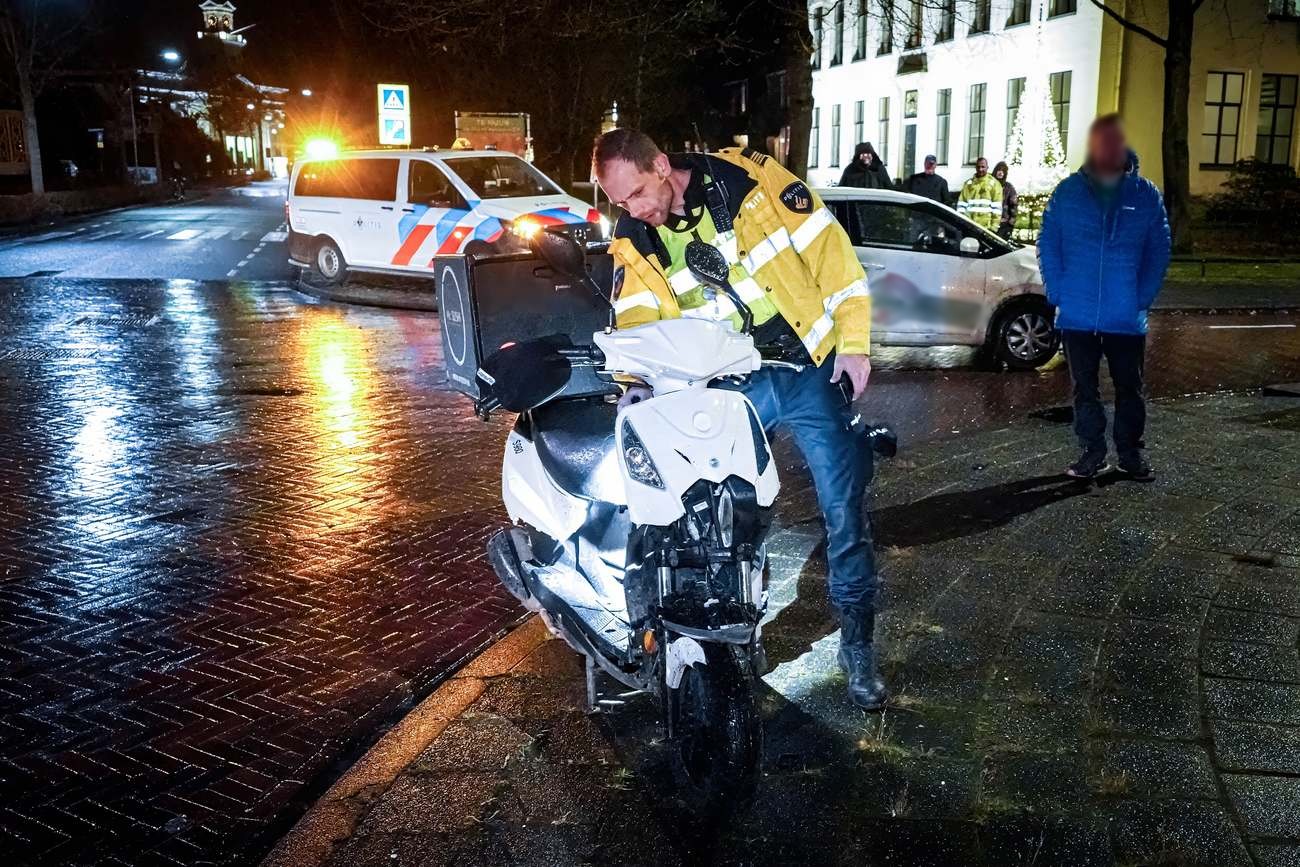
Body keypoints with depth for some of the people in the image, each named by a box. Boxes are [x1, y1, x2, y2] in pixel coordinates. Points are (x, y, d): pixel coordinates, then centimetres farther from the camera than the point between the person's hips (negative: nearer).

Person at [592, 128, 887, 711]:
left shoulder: (749, 179, -12)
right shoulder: (633, 243, -1)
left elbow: (830, 251, -8)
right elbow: (635, 323, -2)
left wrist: (853, 344, -9)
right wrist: (638, 382, -24)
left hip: (810, 372, -2)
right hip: (730, 390, 3)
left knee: (845, 511, 2)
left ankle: (858, 647, 19)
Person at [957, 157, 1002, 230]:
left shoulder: (994, 183, 5)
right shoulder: (968, 183, 14)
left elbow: (997, 207, 0)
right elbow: (961, 204, 12)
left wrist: (994, 226, -8)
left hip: (986, 227, -3)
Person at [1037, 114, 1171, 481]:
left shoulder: (1146, 195, 0)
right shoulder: (1068, 191, 0)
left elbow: (1159, 252, 3)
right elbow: (1047, 246, 1)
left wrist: (1143, 298, -6)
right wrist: (1059, 294, -7)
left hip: (1127, 318, 0)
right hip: (1077, 316, 0)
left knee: (1129, 388, 9)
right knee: (1085, 388, 10)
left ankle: (1131, 452, 23)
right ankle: (1092, 451, 22)